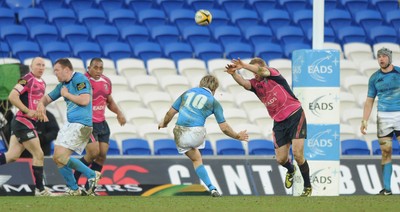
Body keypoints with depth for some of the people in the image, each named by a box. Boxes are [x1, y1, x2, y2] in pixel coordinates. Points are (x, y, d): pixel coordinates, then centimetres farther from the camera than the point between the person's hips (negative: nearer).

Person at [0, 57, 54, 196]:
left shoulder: (42, 83, 15)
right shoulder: (27, 80, -13)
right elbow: (12, 97, -21)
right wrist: (27, 111, -21)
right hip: (23, 122, -9)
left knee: (12, 156, 6)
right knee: (38, 155, -5)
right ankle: (40, 190, 3)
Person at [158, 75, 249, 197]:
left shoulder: (187, 93, 16)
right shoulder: (214, 102, 8)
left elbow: (171, 112, 16)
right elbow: (224, 128, 9)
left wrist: (164, 123, 36)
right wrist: (237, 136, 25)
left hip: (180, 134, 3)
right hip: (196, 134, -3)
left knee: (196, 159, 20)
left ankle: (212, 188, 12)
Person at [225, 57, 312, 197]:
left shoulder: (273, 73, -6)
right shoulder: (256, 84, 5)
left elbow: (263, 71, -28)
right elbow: (244, 83, -17)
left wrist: (244, 65, -44)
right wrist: (234, 74, -38)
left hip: (295, 116, -5)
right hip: (279, 123, 5)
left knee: (297, 153, -16)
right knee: (281, 159, 3)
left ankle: (308, 187, 1)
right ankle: (291, 171, 40)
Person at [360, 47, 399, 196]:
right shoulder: (375, 78, 8)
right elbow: (369, 101, 11)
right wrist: (364, 120, 2)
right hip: (383, 117, 1)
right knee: (386, 152, -1)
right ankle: (386, 188, 1)